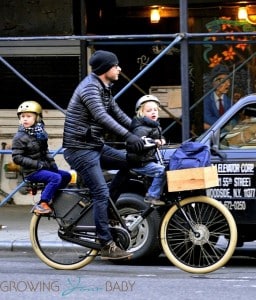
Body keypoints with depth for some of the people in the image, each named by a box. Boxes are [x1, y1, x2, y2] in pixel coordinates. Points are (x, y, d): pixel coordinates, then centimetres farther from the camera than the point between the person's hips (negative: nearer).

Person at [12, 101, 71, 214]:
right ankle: (41, 204, -26)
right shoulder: (20, 137, -13)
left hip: (44, 167, 8)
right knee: (56, 178, -27)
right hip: (32, 171, -8)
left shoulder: (40, 133, 11)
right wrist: (37, 164, -21)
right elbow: (17, 157, -18)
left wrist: (51, 161, 4)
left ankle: (51, 198, 14)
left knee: (66, 176, 8)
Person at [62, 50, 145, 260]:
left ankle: (106, 207, 11)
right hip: (81, 149, -10)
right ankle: (106, 246, -10)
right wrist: (128, 136, -40)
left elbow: (118, 114, 14)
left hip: (96, 146, 10)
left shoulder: (104, 89, 13)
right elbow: (101, 117, -32)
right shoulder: (90, 87, -18)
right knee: (101, 193, -12)